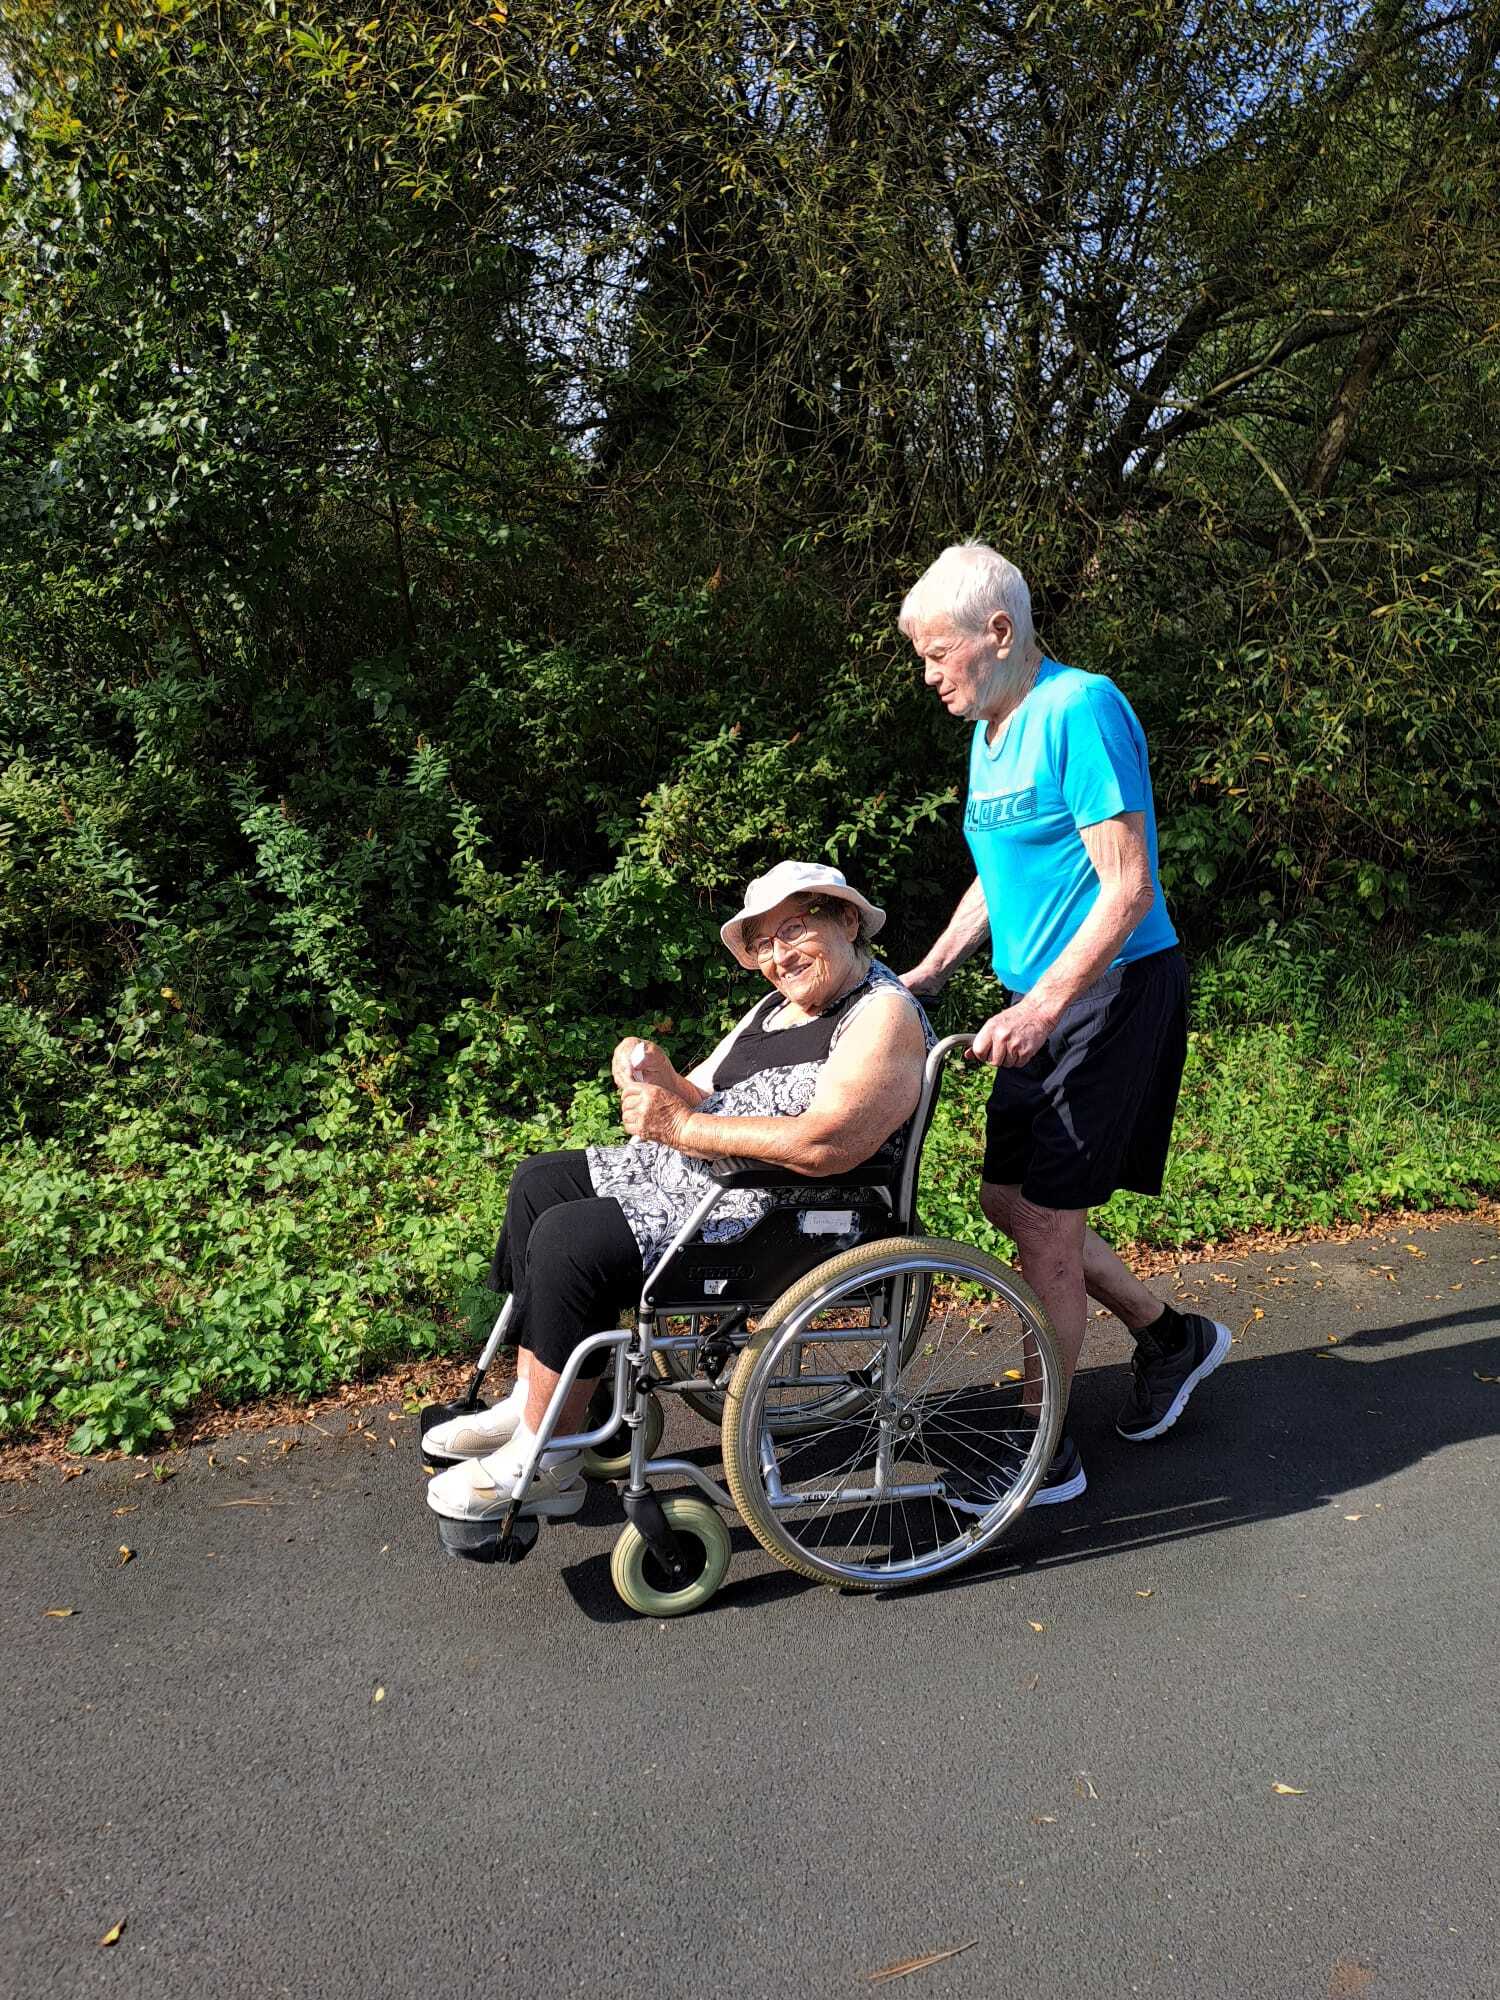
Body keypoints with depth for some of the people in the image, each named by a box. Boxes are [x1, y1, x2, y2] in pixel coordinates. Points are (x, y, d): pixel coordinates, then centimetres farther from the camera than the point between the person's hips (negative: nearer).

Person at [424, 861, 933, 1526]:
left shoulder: (884, 1015, -15)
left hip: (780, 1218, -11)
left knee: (569, 1241, -23)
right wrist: (658, 1077, -11)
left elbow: (823, 1143, -29)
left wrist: (682, 1127, -22)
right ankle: (529, 1403, 14)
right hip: (698, 1175, 11)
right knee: (538, 1183, 11)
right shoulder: (777, 1006, 15)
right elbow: (701, 1100, 13)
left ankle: (544, 1463, -7)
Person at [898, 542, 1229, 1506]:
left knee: (1046, 1218, -4)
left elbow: (1128, 889, -22)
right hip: (1044, 998, 9)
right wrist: (928, 972, 13)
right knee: (1009, 1199, 14)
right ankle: (1172, 1335, 31)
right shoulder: (992, 730, 12)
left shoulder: (1080, 710, -17)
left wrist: (1041, 1008, -28)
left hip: (1112, 990, -9)